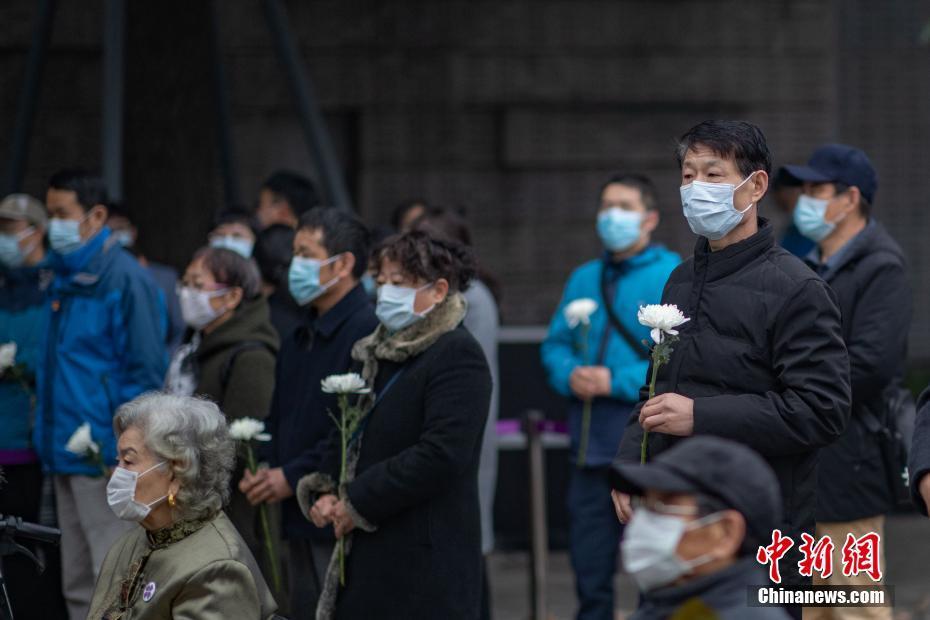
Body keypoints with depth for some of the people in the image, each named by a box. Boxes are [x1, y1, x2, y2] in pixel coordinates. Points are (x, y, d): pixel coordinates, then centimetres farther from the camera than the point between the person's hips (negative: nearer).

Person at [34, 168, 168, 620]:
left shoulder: (124, 279, -10)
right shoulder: (64, 279, 15)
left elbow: (146, 371, -13)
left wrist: (121, 446, -16)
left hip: (106, 459, -9)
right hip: (66, 454, 9)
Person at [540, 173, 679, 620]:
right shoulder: (583, 279, 15)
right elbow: (555, 344, 16)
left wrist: (616, 382, -18)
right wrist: (569, 375, -6)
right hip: (593, 448, 6)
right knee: (590, 572, 10)